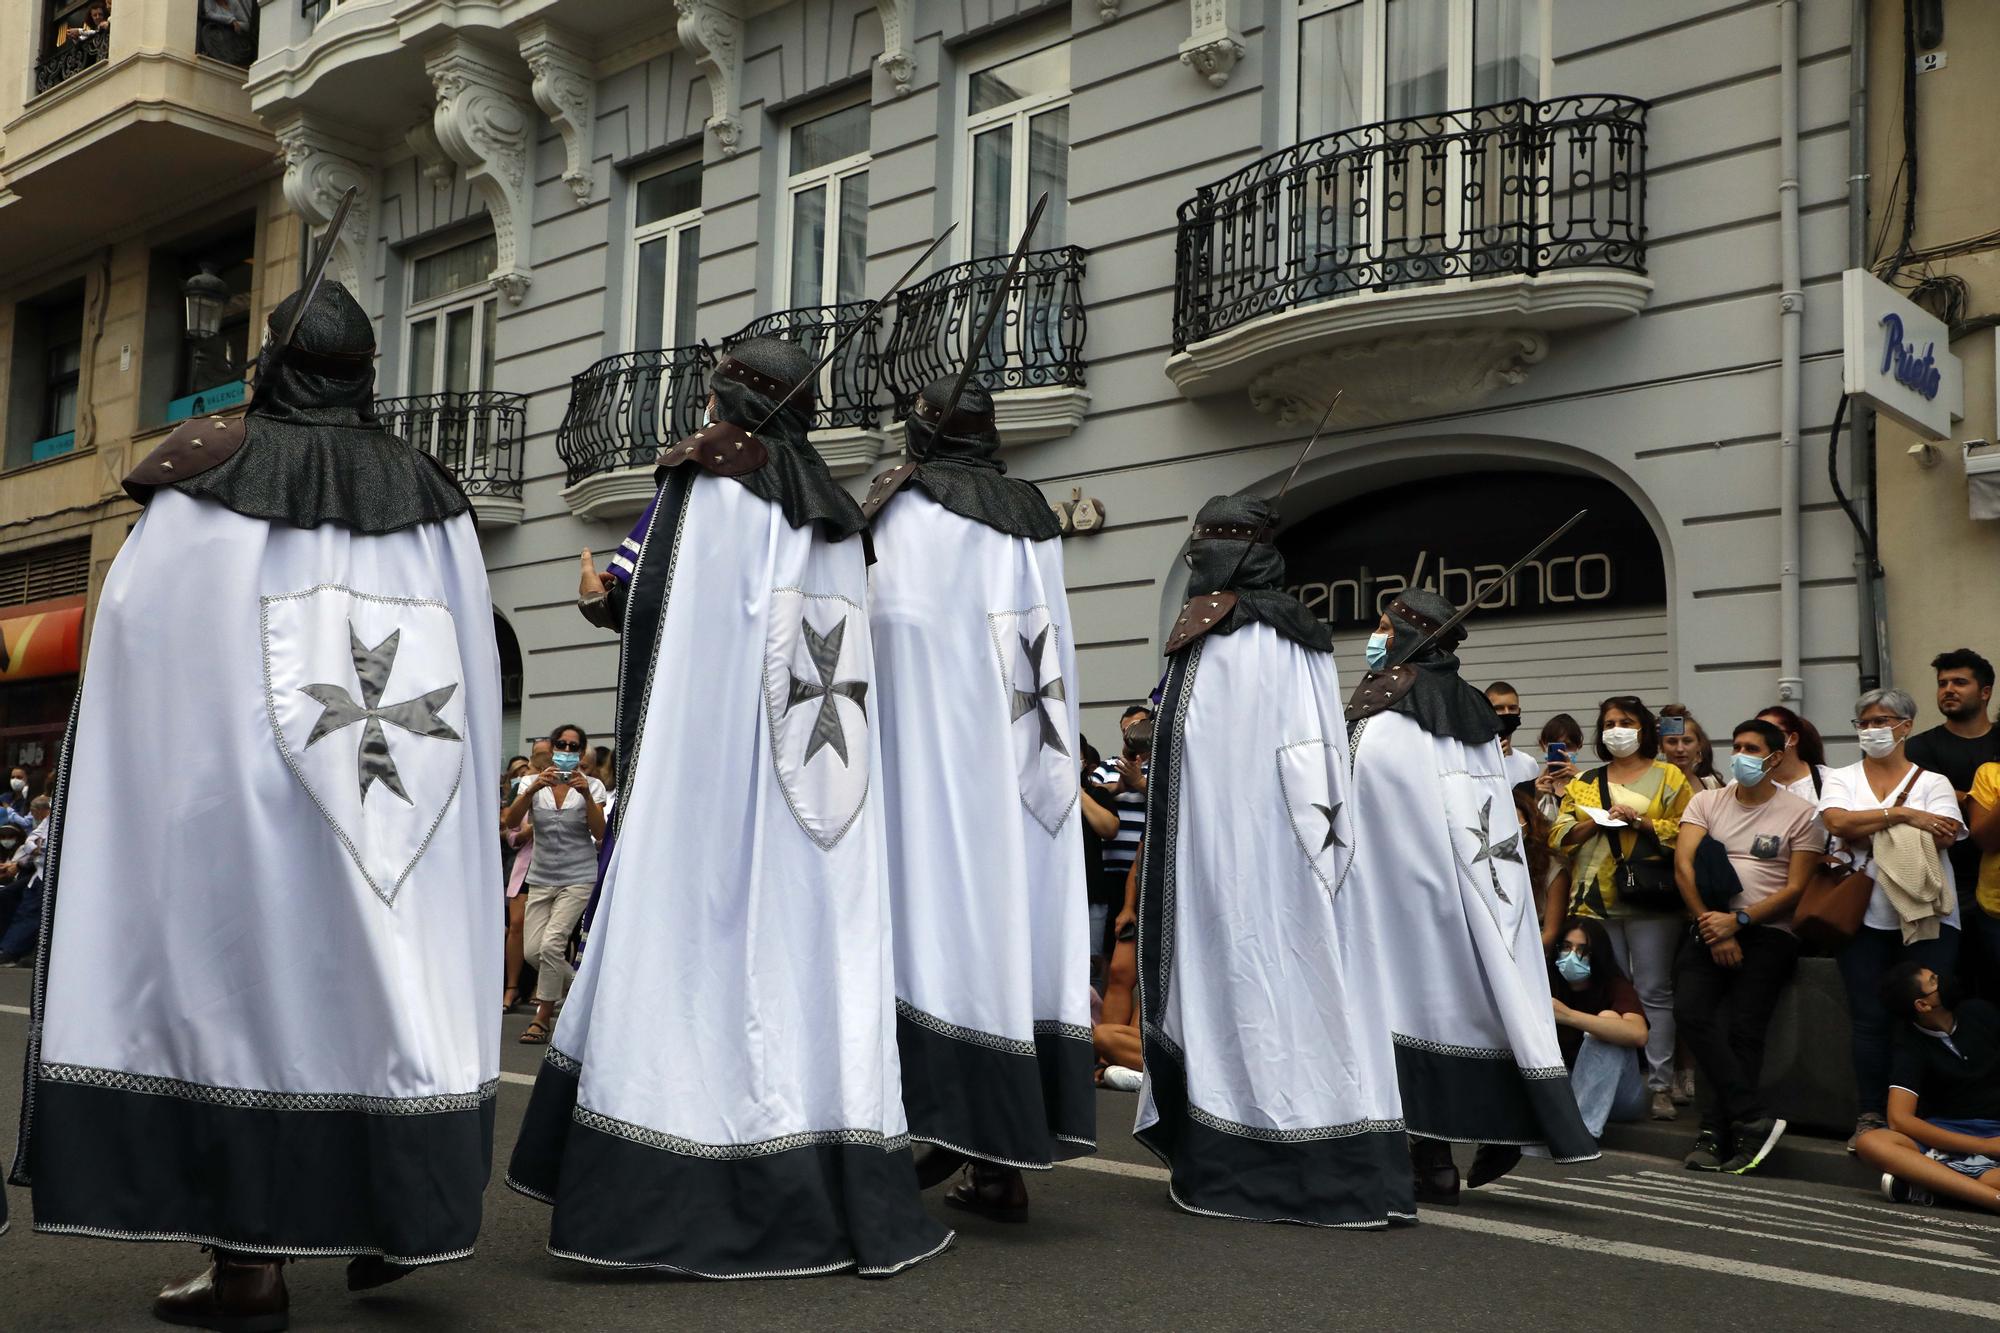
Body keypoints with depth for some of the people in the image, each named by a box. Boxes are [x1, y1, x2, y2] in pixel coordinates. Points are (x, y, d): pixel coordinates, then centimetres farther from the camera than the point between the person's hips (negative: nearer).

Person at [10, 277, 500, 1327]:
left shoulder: (209, 468, -1)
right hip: (408, 824, 3)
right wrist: (450, 803, 16)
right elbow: (473, 675, 7)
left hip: (231, 792, -3)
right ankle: (392, 1213, 15)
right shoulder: (426, 493, 6)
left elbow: (138, 644, -2)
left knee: (243, 974, 2)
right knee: (381, 973, 13)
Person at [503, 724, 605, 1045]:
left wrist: (586, 794, -25)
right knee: (532, 950, -1)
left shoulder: (592, 786, -1)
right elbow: (510, 822, -13)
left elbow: (599, 833, -13)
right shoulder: (534, 782, 3)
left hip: (578, 877, -3)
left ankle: (544, 1018, -3)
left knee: (552, 944, -17)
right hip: (541, 877, 3)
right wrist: (532, 789, -28)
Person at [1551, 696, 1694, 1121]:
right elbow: (1560, 835, 9)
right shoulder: (1583, 782, 16)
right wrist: (1598, 821, -6)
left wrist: (1640, 820, -13)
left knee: (1654, 993, -2)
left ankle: (1660, 1086, 0)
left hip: (1650, 901, -3)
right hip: (1595, 901, 3)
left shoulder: (1669, 777, 6)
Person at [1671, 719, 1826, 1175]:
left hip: (1768, 932, -3)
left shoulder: (1801, 813, 5)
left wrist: (1738, 920, -14)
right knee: (1689, 1012, -21)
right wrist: (1714, 932, -9)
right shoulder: (1706, 802, 14)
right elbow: (1683, 865, 2)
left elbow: (1796, 889, -1)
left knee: (1739, 1029, -19)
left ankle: (1716, 1135, -11)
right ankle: (1755, 1120, -18)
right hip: (1711, 927, 3)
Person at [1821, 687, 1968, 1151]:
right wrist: (1902, 815, -13)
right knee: (1870, 1020, -1)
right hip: (1864, 916, 1)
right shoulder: (1842, 779, 13)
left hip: (1927, 916, -1)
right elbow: (1837, 821, -9)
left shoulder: (1932, 782, 9)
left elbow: (1941, 836, -9)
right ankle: (1870, 1117, 3)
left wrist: (1863, 830, -8)